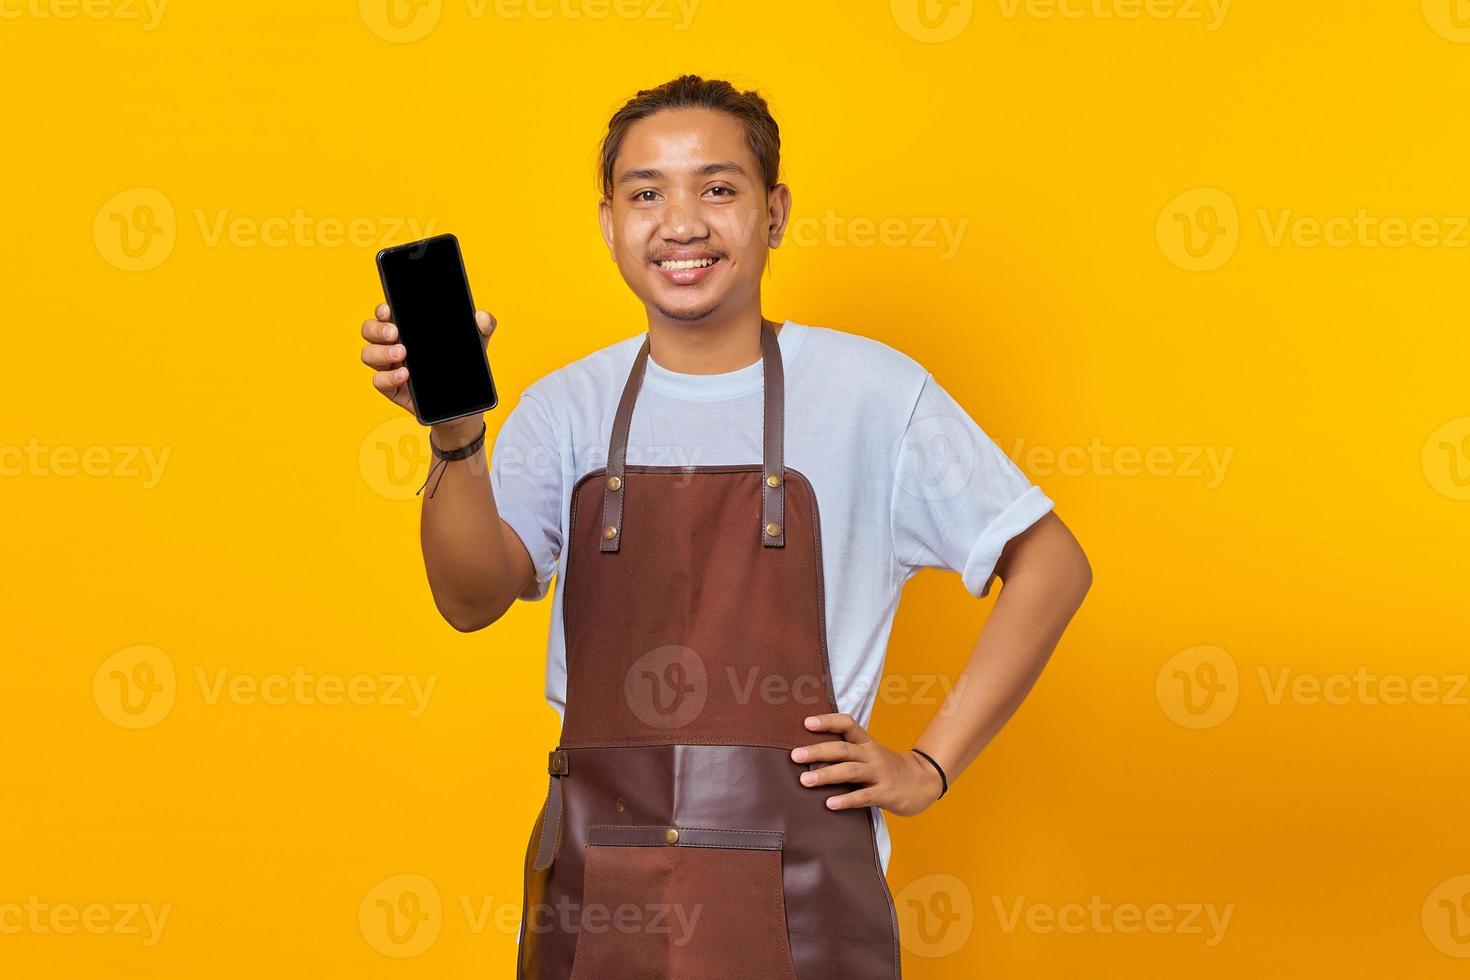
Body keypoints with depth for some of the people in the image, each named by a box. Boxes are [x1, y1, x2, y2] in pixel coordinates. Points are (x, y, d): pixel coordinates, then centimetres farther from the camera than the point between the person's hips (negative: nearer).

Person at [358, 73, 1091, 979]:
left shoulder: (869, 389, -3)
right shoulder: (569, 407, 5)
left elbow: (1052, 566, 2)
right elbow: (474, 598, -10)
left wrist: (931, 767, -2)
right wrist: (455, 438, -27)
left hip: (798, 898, -2)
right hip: (596, 893, 2)